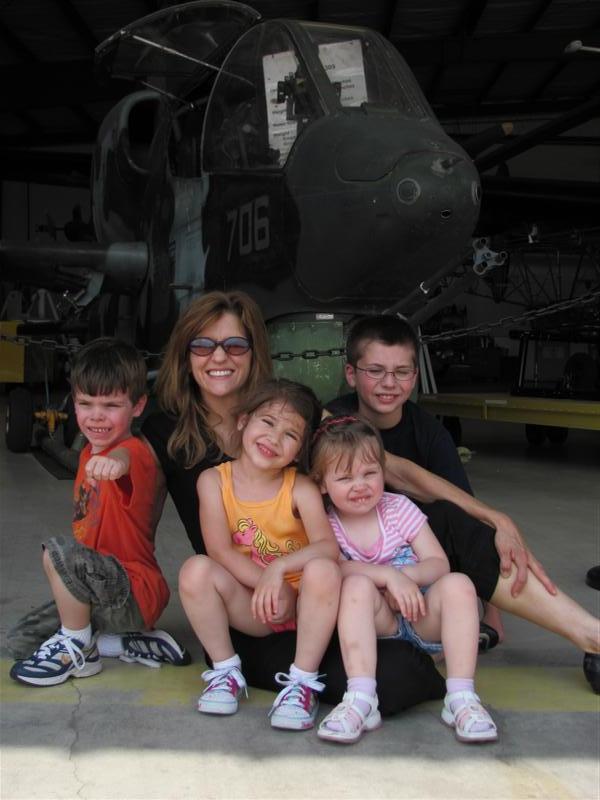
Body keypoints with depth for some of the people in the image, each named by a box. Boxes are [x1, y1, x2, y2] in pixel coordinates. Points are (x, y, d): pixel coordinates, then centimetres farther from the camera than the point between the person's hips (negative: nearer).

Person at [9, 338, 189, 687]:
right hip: (106, 589, 10)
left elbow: (125, 456, -49)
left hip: (138, 595, -10)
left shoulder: (136, 452, -20)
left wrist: (113, 461, -70)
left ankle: (78, 648, -8)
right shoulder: (89, 453, 10)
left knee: (59, 551, -30)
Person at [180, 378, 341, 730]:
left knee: (323, 570, -32)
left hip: (300, 605, -1)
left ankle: (303, 683, -18)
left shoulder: (300, 489, -8)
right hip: (248, 607, 1)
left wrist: (279, 568, -37)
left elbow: (329, 548, -22)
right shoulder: (214, 480, -5)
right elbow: (220, 550, -13)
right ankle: (226, 671, -6)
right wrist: (267, 585, -23)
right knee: (196, 569, -25)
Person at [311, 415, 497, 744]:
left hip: (421, 616, 1)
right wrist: (389, 575, -33)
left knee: (458, 584, -27)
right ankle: (360, 701, -39)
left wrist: (407, 575, -25)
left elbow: (440, 564, -5)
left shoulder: (399, 508, 1)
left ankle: (461, 698, -28)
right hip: (376, 622, -1)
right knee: (357, 585, -32)